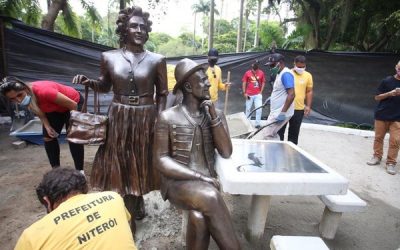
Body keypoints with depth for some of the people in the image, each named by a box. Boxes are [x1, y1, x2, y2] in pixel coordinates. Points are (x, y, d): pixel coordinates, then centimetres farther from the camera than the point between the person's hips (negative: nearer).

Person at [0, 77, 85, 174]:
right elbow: (39, 110, 0)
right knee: (48, 137, 5)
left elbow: (73, 105, -31)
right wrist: (47, 126, -15)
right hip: (55, 108, 7)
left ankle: (80, 171, 4)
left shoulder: (43, 91, -40)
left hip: (74, 102, -7)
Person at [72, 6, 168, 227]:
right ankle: (129, 204, 31)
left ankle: (136, 201, 37)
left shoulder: (157, 60, -4)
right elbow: (104, 85, 13)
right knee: (119, 161, 9)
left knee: (141, 161, 11)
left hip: (146, 118, -1)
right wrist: (88, 82, -7)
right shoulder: (109, 57, 1)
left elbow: (162, 94, 0)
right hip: (118, 117, 2)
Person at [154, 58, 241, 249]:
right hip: (177, 182, -2)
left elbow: (226, 152, -4)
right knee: (211, 198, -32)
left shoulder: (217, 114, 7)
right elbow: (161, 160, -7)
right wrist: (199, 177, -16)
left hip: (206, 182, 3)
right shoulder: (168, 118, -4)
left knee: (199, 216, -30)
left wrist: (213, 116, -11)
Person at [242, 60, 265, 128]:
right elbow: (244, 83, 0)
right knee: (248, 109, 9)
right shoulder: (247, 73, -5)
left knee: (259, 109, -5)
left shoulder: (261, 73, -2)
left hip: (258, 94, 1)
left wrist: (261, 91, 0)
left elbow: (263, 82, 8)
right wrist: (244, 93, -5)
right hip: (249, 95, 0)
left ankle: (257, 124, 7)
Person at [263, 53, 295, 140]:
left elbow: (291, 95, -25)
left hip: (281, 113, -10)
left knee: (267, 135, -9)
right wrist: (271, 98, 21)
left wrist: (283, 112, -28)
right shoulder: (280, 74, 14)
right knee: (273, 135, 17)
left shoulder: (286, 74, -17)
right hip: (276, 112, 10)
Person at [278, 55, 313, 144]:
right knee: (279, 130, 4)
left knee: (294, 132, 10)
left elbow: (309, 92, 9)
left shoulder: (308, 76, 5)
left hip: (299, 109, 2)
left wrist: (308, 106, 2)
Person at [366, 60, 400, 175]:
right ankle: (377, 157, 25)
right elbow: (377, 97, 2)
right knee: (378, 137, 10)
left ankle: (391, 163, 6)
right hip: (381, 115, 0)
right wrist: (389, 93, -15)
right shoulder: (387, 81, 0)